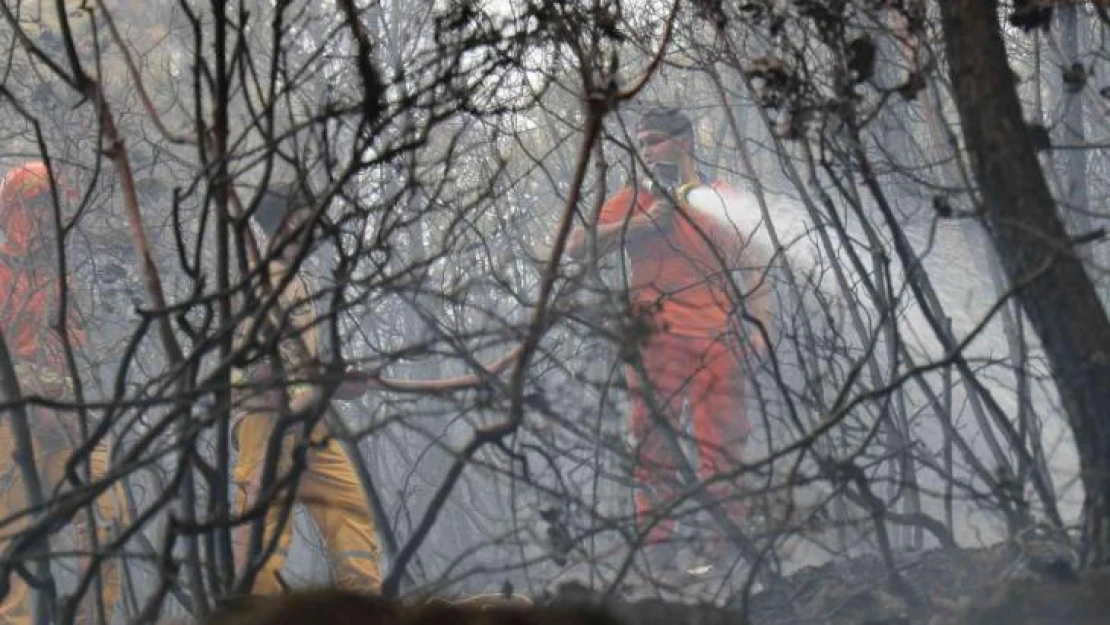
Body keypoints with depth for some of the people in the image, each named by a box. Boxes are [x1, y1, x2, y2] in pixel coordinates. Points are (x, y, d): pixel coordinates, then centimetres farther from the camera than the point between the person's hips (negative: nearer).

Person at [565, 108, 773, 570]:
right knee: (654, 441, -8)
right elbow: (576, 246, 1)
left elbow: (750, 268, 21)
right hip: (657, 338, -1)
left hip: (718, 339, 1)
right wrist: (639, 224, -7)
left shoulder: (723, 198, 18)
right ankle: (655, 544, -10)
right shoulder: (634, 200, 12)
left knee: (723, 446, -1)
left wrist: (759, 324, 8)